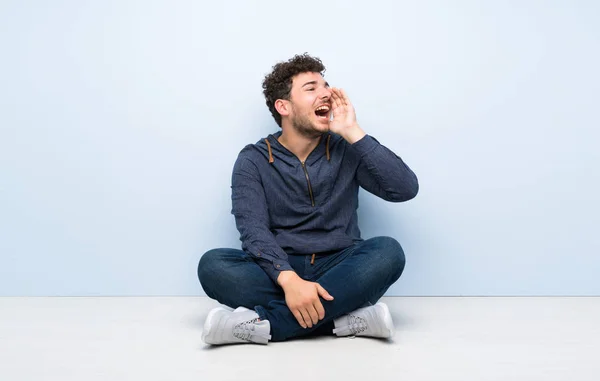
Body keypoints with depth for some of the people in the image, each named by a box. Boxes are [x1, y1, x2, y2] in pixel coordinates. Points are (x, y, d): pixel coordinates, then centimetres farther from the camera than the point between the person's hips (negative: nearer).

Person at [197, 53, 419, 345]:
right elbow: (253, 230, -13)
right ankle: (346, 317, -31)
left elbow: (406, 189, -8)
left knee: (388, 251, -29)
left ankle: (266, 323, -32)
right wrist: (288, 279, -32)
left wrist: (353, 133, -11)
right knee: (212, 265, -27)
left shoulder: (346, 150, 6)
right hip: (279, 271, 0)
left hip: (339, 270, 1)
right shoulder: (253, 160, 1)